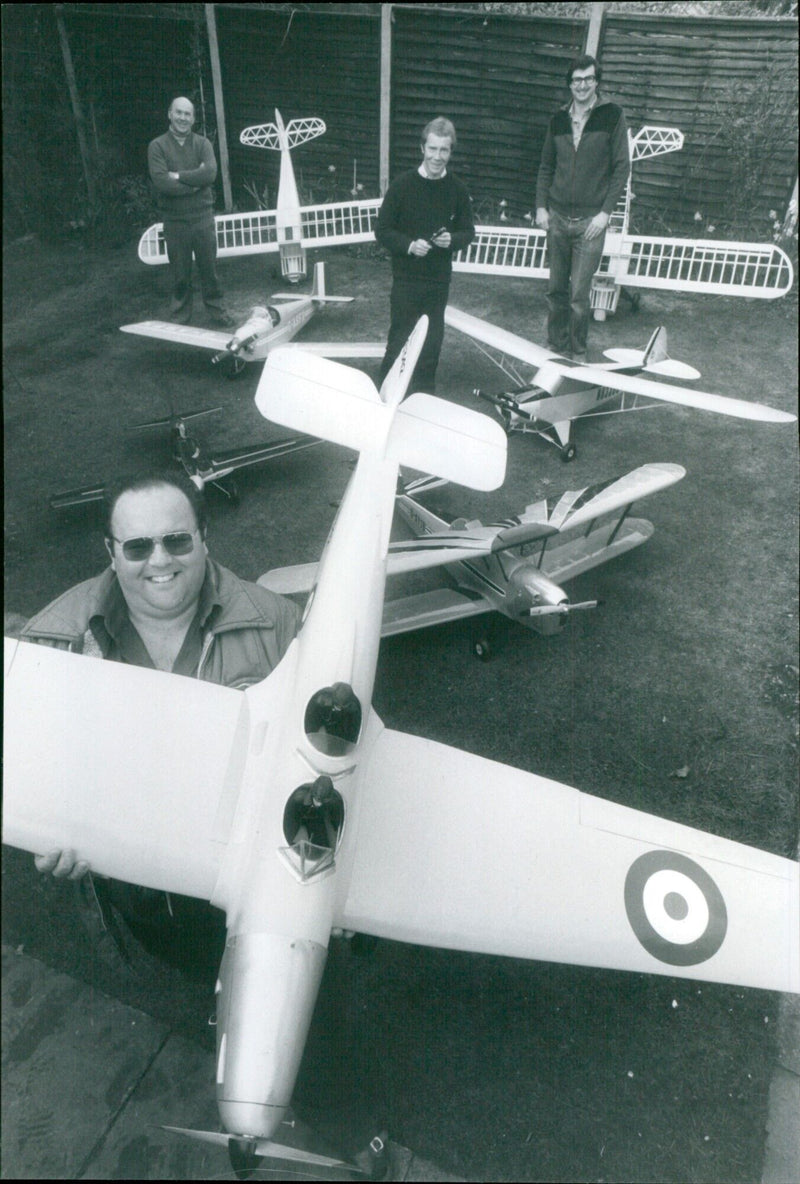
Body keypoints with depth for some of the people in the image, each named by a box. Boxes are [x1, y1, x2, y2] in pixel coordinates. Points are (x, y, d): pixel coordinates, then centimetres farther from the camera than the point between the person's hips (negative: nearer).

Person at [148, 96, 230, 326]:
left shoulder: (202, 143, 6)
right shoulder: (158, 146, 0)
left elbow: (210, 173, -12)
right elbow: (161, 182, -13)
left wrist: (178, 176, -14)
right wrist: (193, 183, -13)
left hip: (203, 217, 1)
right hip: (175, 220, -1)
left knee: (209, 268, 7)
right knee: (179, 273, 6)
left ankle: (218, 311, 20)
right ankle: (179, 317, 18)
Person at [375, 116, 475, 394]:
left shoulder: (457, 190, 2)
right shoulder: (402, 185, -6)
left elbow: (468, 231, 10)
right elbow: (382, 230, -3)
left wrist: (452, 240, -13)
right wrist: (409, 245, -20)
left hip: (439, 279, 3)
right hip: (406, 279, -3)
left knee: (432, 343, 10)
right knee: (399, 341, 0)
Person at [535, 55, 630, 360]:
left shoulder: (612, 116, 0)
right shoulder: (559, 119, 12)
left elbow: (621, 168, -2)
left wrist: (605, 212, -10)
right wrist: (541, 206, 6)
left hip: (590, 220, -4)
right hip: (557, 217, 4)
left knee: (579, 293, -7)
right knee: (556, 289, 8)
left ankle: (578, 353, 5)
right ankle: (556, 346, 19)